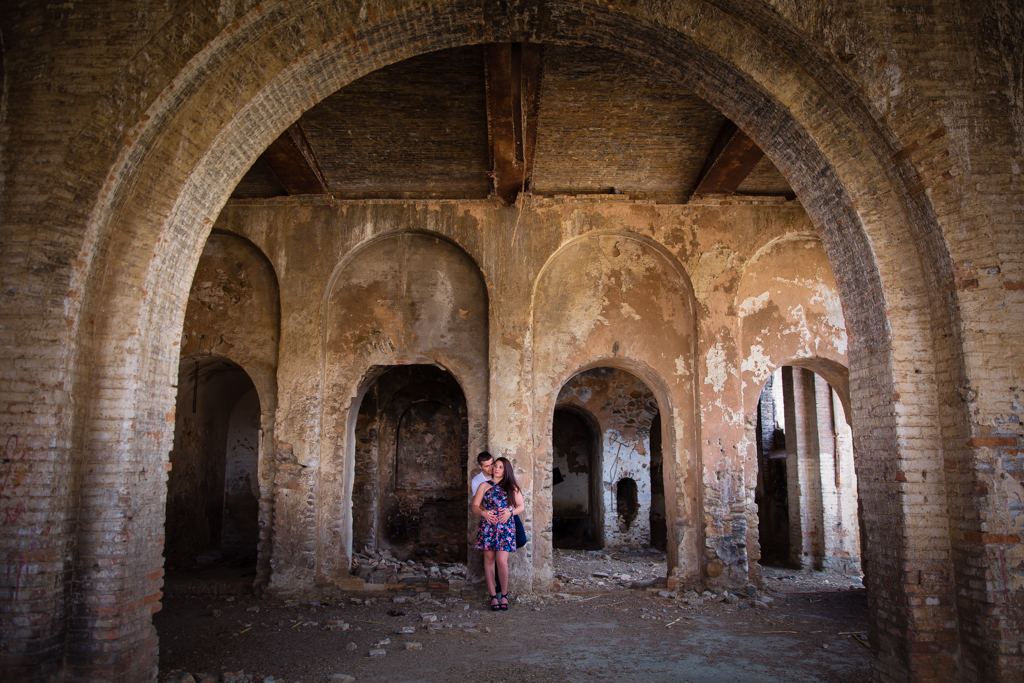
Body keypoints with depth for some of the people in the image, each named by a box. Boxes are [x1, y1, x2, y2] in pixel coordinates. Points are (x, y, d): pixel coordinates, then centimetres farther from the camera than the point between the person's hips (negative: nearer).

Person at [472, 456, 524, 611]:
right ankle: (493, 595, 11)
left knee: (502, 561, -9)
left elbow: (521, 505, 9)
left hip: (505, 527, -1)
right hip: (487, 527, 1)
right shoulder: (484, 486, 10)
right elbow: (475, 506, 7)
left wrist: (510, 512, -9)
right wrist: (483, 513, -13)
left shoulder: (512, 487, 10)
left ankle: (504, 595, 7)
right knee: (489, 560, 3)